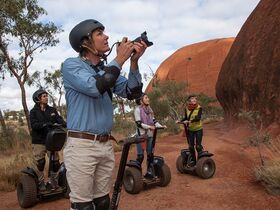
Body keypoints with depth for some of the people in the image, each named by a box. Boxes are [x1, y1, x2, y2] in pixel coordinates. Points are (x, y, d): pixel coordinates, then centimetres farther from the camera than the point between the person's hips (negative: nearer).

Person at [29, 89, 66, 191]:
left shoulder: (52, 110, 9)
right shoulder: (34, 111, 0)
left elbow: (59, 119, -3)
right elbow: (33, 125, -13)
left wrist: (65, 124, -25)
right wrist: (44, 124, -31)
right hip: (39, 141, -2)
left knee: (55, 161, 3)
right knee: (40, 162, 1)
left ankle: (53, 180, 23)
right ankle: (41, 182, 19)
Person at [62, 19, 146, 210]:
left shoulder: (108, 69, 13)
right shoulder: (72, 65, -4)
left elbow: (132, 93, 5)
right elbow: (96, 87, -22)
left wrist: (134, 61, -7)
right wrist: (120, 59, -13)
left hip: (106, 145, 6)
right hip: (81, 145, -6)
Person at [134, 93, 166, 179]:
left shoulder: (150, 109, 10)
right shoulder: (137, 109, -8)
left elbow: (154, 121, 11)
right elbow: (139, 123, -14)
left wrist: (161, 126, -4)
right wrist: (149, 127, -23)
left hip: (150, 135, 6)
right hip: (141, 135, -6)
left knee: (150, 155, 8)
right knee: (140, 156, -3)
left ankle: (149, 172, 19)